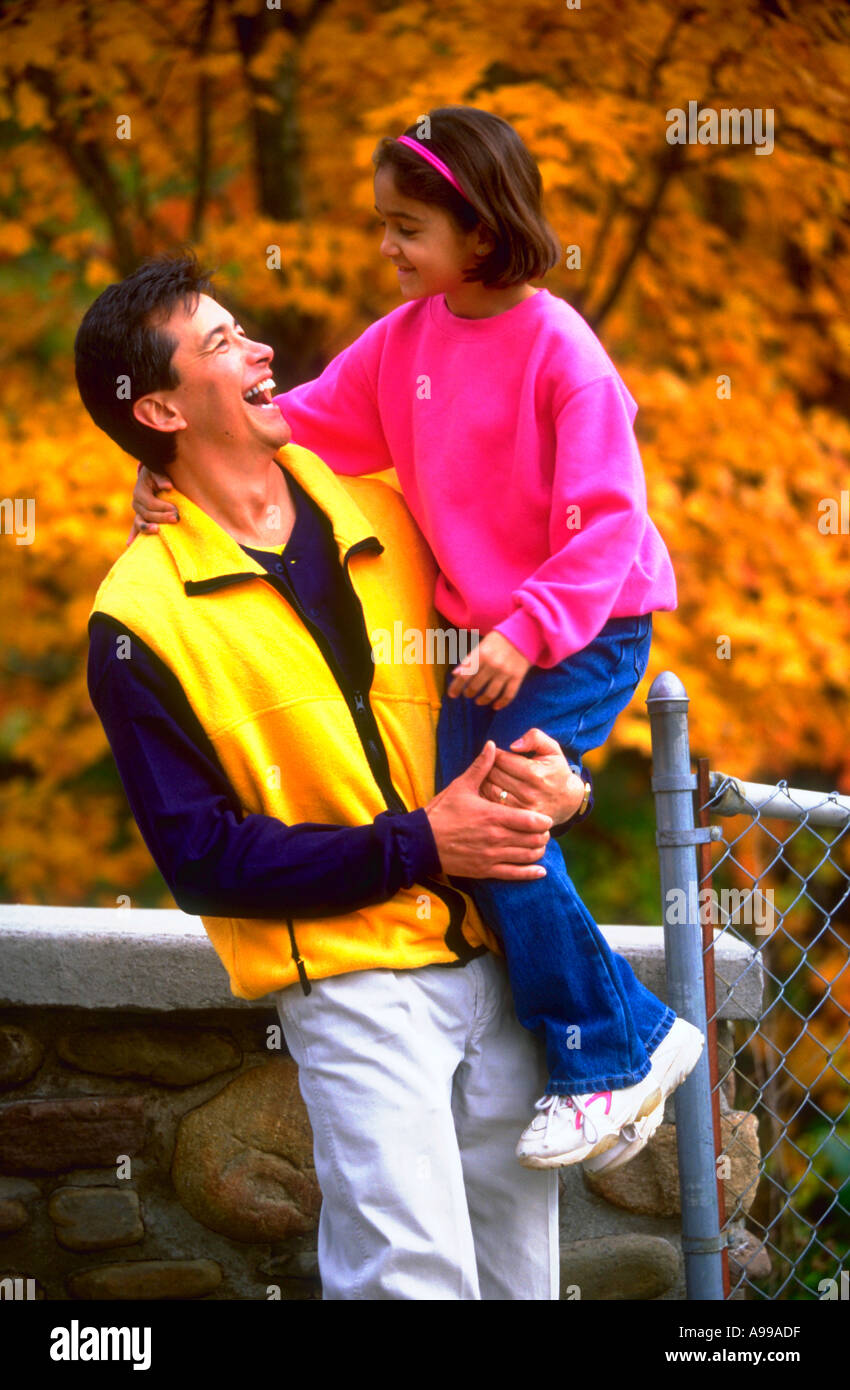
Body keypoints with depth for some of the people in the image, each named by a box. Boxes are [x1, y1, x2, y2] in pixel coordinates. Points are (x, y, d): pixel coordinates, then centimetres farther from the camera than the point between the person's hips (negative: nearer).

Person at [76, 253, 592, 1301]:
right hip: (351, 978, -5)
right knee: (414, 1275, -15)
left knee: (519, 1266, 10)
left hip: (493, 951, 5)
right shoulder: (141, 620, -9)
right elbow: (199, 858, -10)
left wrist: (551, 766, -5)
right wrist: (417, 846, -15)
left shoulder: (377, 509, 6)